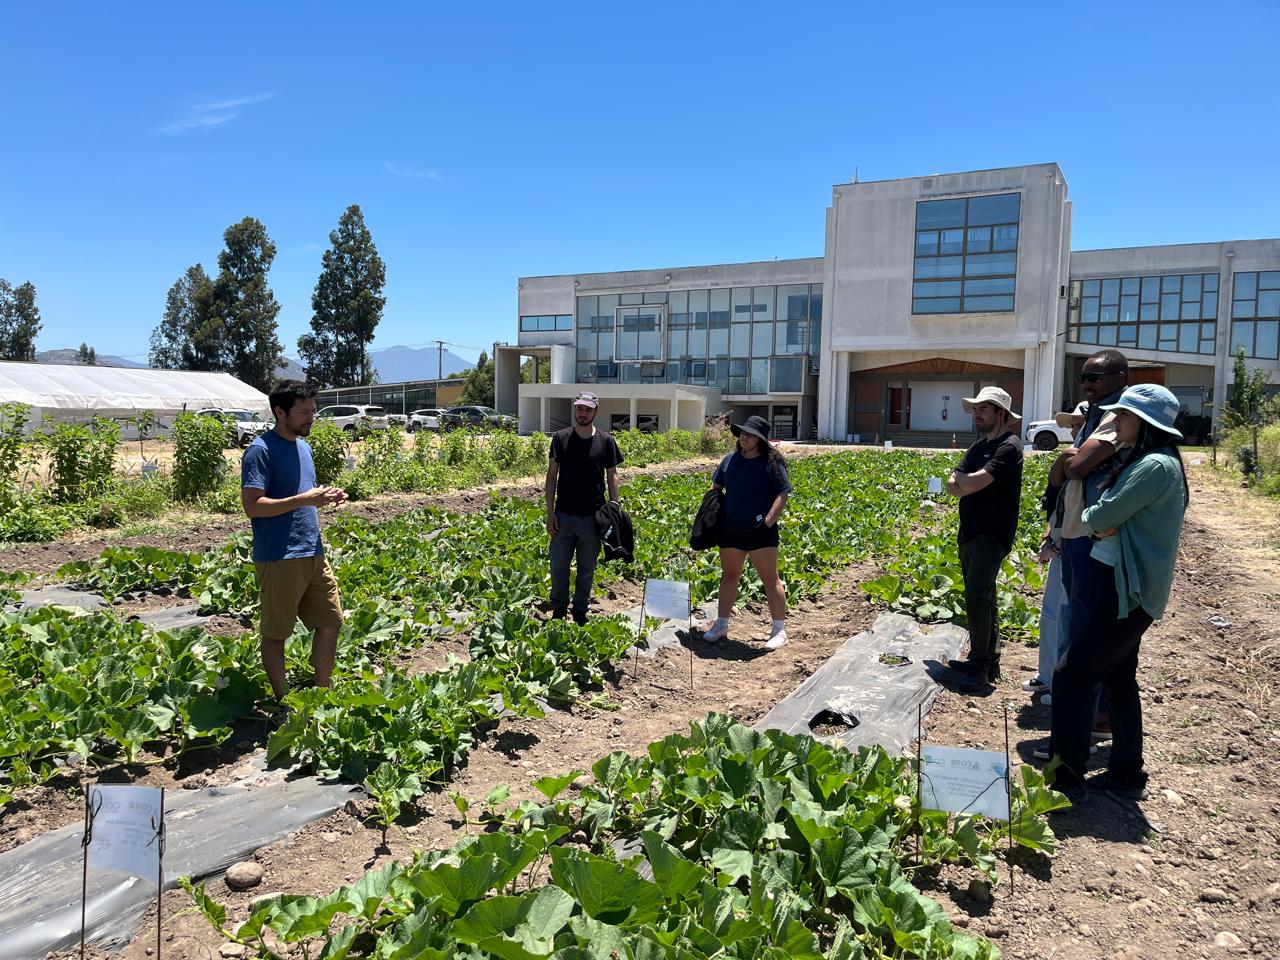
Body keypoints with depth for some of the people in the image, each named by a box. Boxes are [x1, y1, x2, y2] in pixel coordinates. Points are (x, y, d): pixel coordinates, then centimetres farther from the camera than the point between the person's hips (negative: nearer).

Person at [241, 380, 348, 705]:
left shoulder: (303, 446, 14)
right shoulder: (260, 451, -12)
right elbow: (252, 506, -20)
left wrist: (326, 498, 3)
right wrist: (305, 499, -23)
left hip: (313, 553, 8)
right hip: (278, 559, -8)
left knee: (330, 622, 12)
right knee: (276, 633, 5)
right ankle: (281, 702, 18)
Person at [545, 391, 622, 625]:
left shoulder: (606, 441, -1)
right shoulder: (561, 438, -1)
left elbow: (612, 478, 4)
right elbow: (551, 476, 2)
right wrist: (550, 513, -3)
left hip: (592, 517, 0)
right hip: (564, 515, 0)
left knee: (587, 569, 11)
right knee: (558, 566, 7)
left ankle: (580, 612, 25)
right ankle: (558, 610, 25)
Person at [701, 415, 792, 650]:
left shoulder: (771, 463, -7)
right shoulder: (730, 460, 8)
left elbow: (782, 496, -11)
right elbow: (715, 488, 19)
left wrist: (768, 522, -20)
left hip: (760, 533, -5)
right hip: (730, 531, 5)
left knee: (770, 578, 1)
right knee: (729, 576, 14)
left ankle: (779, 630, 8)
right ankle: (721, 625, 24)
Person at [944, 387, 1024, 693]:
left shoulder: (1009, 446, -11)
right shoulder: (979, 446, 17)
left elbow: (975, 481, -22)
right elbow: (952, 486, 8)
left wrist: (962, 479, -1)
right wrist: (968, 482, -13)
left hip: (991, 535, -9)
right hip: (970, 533, 9)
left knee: (977, 596, -15)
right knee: (982, 597, 13)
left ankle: (980, 670, -10)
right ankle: (989, 662, 21)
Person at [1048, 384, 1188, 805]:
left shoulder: (1156, 466, -19)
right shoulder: (1140, 462, 13)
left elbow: (1101, 517, -20)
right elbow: (1106, 520, 11)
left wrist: (1091, 520, 0)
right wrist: (1099, 527, -10)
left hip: (1125, 593, -10)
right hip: (1118, 586, 10)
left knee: (1071, 676, -6)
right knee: (1118, 679, 16)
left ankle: (1066, 780, 2)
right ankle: (1126, 775, 28)